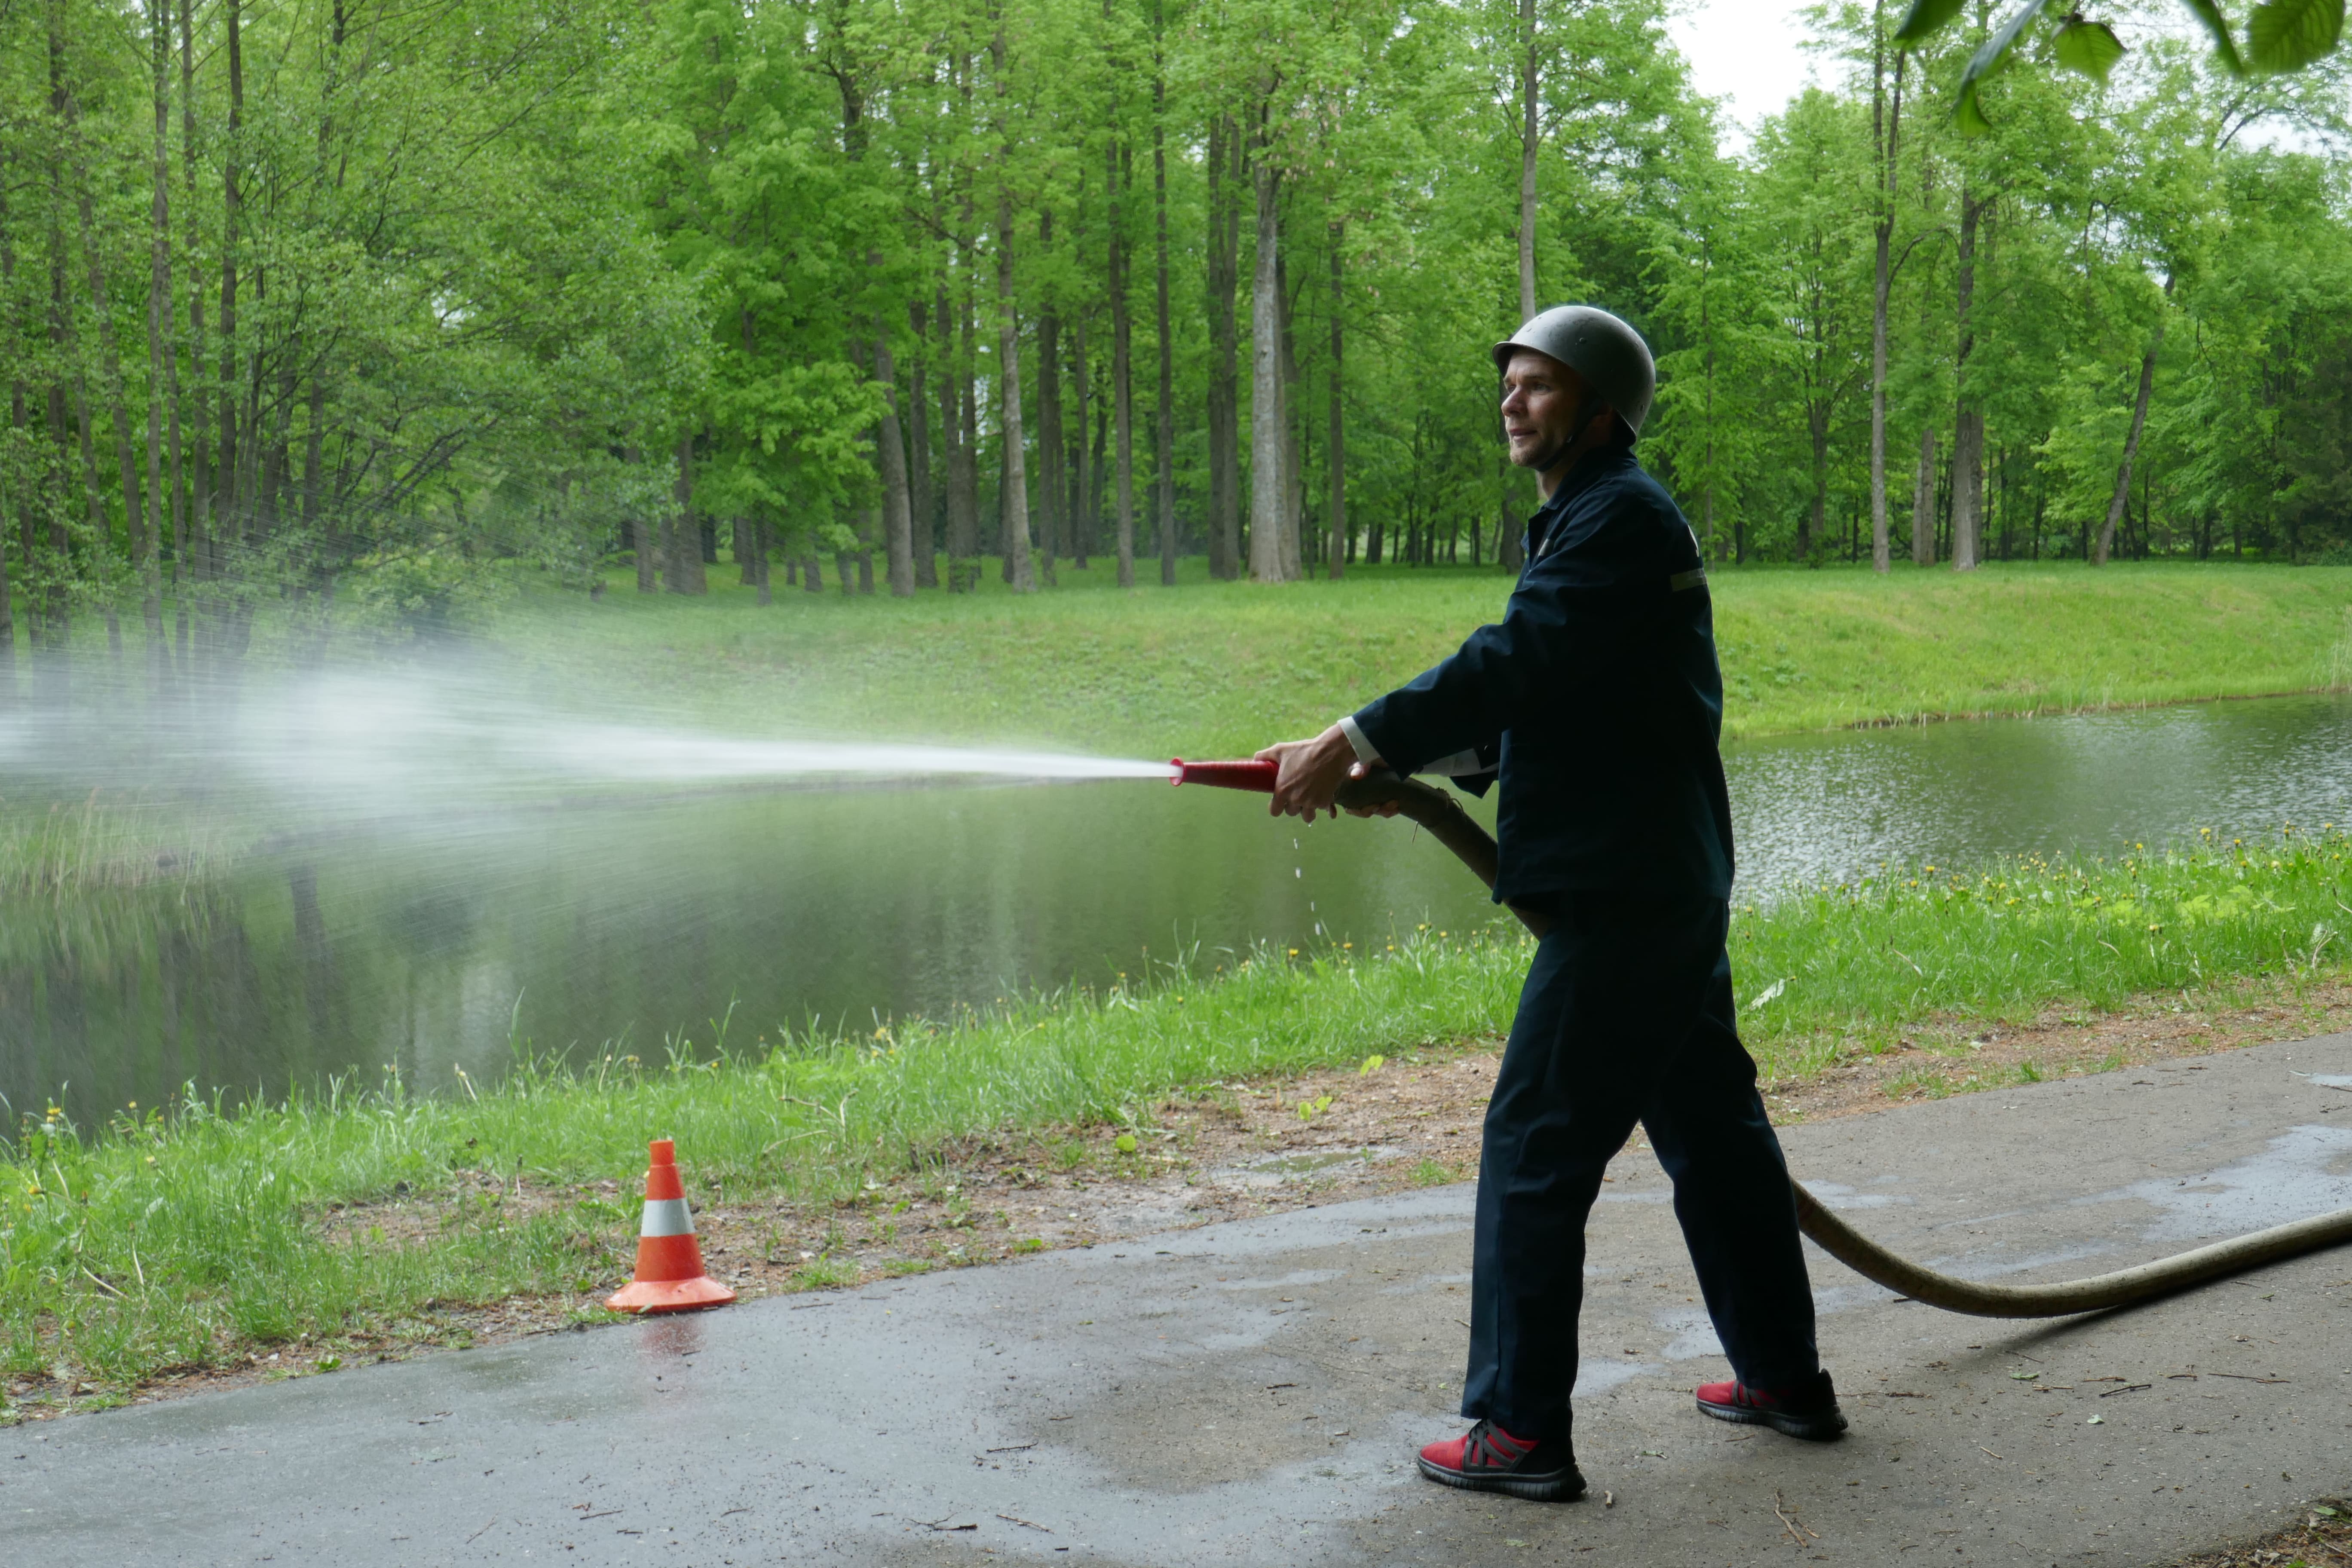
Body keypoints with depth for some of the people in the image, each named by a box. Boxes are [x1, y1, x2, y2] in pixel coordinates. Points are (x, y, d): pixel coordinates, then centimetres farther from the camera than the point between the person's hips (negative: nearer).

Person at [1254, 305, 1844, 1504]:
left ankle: (1521, 1429, -1)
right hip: (1666, 886, 11)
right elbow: (1533, 691, 18)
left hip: (1620, 898, -11)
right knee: (1710, 1126, 17)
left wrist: (1356, 742, -21)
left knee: (1533, 1147, -7)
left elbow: (1517, 662, -23)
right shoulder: (1590, 516, 20)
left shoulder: (1620, 516, -13)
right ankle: (1783, 1376, 27)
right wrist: (1405, 765, 5)